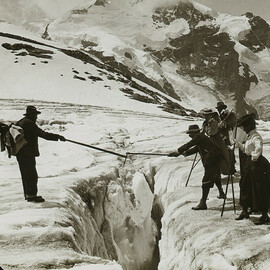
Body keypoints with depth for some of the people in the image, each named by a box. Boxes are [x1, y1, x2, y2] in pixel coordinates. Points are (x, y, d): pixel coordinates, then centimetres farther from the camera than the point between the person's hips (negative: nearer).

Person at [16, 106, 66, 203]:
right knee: (32, 175, -7)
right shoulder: (29, 123, -16)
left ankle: (28, 194, 24)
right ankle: (32, 195, -6)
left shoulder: (20, 122, 15)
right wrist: (57, 136, -21)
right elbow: (42, 134, -22)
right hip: (27, 153, -10)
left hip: (20, 153, 10)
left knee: (25, 174, 16)